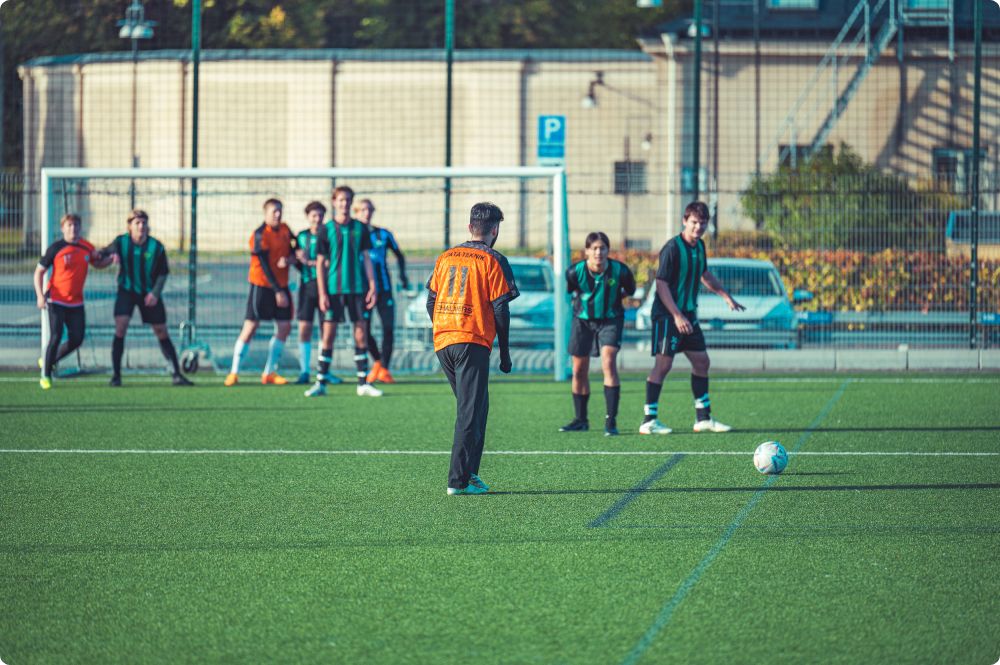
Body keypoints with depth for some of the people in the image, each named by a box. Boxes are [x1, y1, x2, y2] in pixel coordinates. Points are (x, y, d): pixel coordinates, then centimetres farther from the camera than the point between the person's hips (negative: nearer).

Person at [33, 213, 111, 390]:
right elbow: (39, 271, -4)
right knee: (56, 337, -13)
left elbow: (98, 263, 21)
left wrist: (111, 258, -1)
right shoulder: (56, 248, -9)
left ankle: (49, 361, 26)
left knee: (77, 339, 3)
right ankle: (46, 375, 1)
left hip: (76, 302, 5)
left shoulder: (86, 247, 3)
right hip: (56, 301, -5)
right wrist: (40, 295, -16)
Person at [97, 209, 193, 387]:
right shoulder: (121, 242, -8)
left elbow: (163, 273, -5)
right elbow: (104, 253, 6)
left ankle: (177, 374, 12)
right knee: (120, 327, -17)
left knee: (161, 332, 5)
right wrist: (110, 256, -18)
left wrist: (155, 293, -19)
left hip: (149, 293, 0)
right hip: (126, 290, 0)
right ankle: (116, 375, -9)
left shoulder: (156, 246, -10)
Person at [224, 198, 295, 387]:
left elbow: (291, 251, 12)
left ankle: (269, 372, 13)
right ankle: (234, 372, 1)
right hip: (262, 285, -7)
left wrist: (288, 260, -15)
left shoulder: (285, 230, 8)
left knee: (284, 327, 3)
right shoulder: (260, 235, -14)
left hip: (280, 285, 7)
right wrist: (278, 291, -18)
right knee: (250, 327, -6)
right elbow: (264, 265, -16)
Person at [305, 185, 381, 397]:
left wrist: (372, 286, 0)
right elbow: (320, 263, 2)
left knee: (361, 335, 1)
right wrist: (322, 293, -5)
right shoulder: (326, 230, 2)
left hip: (358, 288, 2)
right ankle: (321, 382, 3)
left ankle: (363, 383, 6)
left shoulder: (360, 228, 6)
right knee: (328, 335, -2)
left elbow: (366, 258, 9)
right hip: (333, 290, -2)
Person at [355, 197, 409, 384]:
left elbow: (399, 255, 18)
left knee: (388, 328, -7)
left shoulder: (383, 234, 5)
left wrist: (402, 275, 5)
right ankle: (377, 361, 22)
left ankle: (384, 369, -1)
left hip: (383, 289, 1)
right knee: (365, 330, -2)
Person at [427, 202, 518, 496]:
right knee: (471, 411, -4)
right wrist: (505, 352, 1)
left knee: (472, 407, 19)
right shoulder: (493, 261, -4)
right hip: (473, 344, -6)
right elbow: (500, 309, -6)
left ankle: (469, 472, 15)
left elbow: (431, 301, 14)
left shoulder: (445, 258, 12)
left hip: (442, 340, 6)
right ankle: (459, 480, -8)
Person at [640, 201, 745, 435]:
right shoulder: (672, 248, -17)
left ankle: (703, 418, 19)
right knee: (663, 364, -9)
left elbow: (704, 274, 27)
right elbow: (661, 284, -20)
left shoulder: (699, 246, 8)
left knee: (701, 361, 10)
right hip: (667, 315, -9)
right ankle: (649, 421, -4)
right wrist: (677, 316, -24)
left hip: (688, 314, 9)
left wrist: (726, 296, 30)